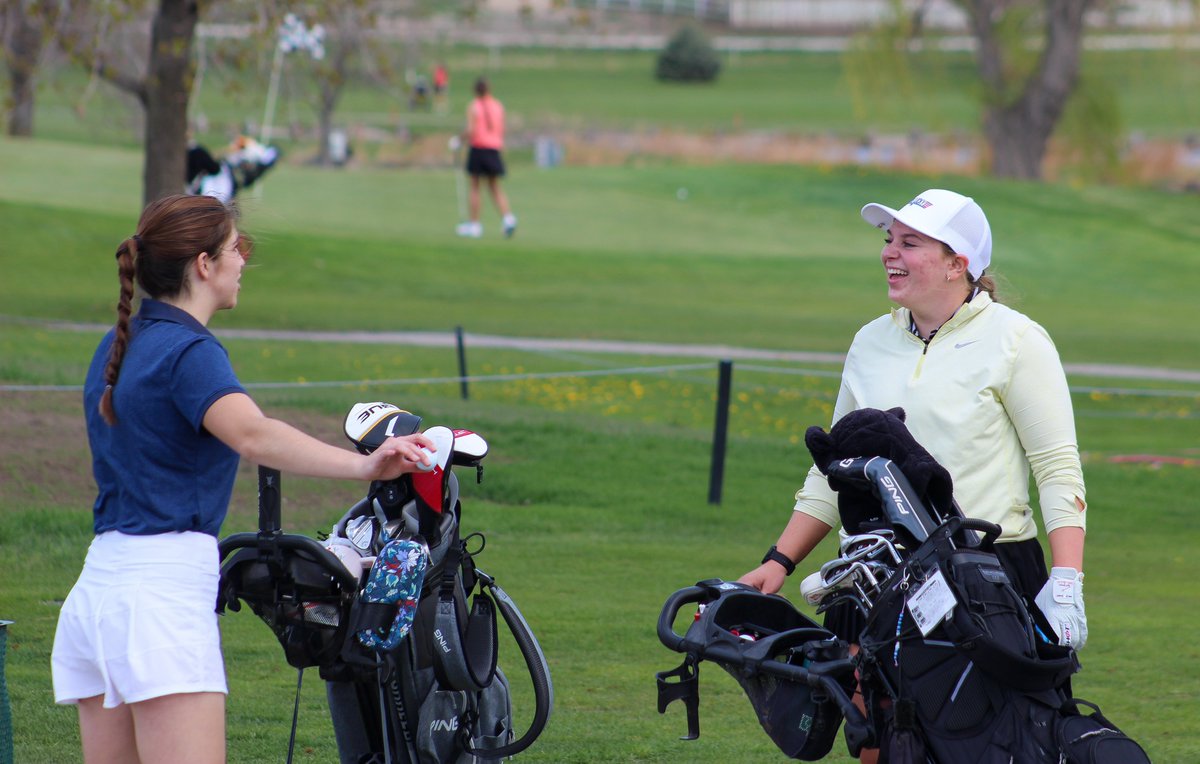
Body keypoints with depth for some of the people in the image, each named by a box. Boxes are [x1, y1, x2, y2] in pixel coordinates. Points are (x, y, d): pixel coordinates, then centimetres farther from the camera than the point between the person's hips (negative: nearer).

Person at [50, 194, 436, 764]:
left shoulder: (118, 346, 17)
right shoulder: (187, 350, -11)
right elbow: (253, 436, -30)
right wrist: (362, 466, -42)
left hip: (99, 584, 9)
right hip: (165, 590, -9)